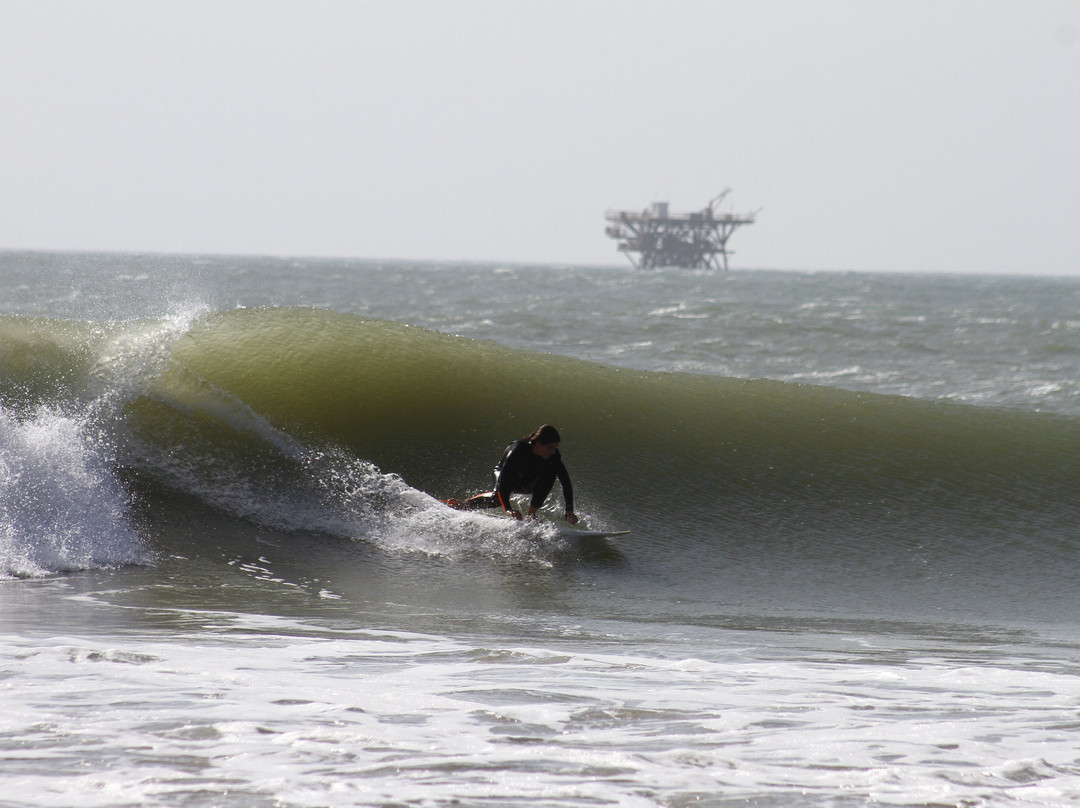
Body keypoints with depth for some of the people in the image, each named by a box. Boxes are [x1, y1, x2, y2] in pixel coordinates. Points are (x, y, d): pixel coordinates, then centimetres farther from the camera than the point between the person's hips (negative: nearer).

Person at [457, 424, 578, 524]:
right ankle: (465, 505, -7)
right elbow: (503, 480, -42)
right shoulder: (518, 450, -38)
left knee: (550, 472, -26)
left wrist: (569, 510, -35)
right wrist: (508, 509, -55)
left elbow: (566, 482, -23)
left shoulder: (553, 455, -25)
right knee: (499, 498, -35)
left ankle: (532, 511, -19)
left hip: (529, 482, 4)